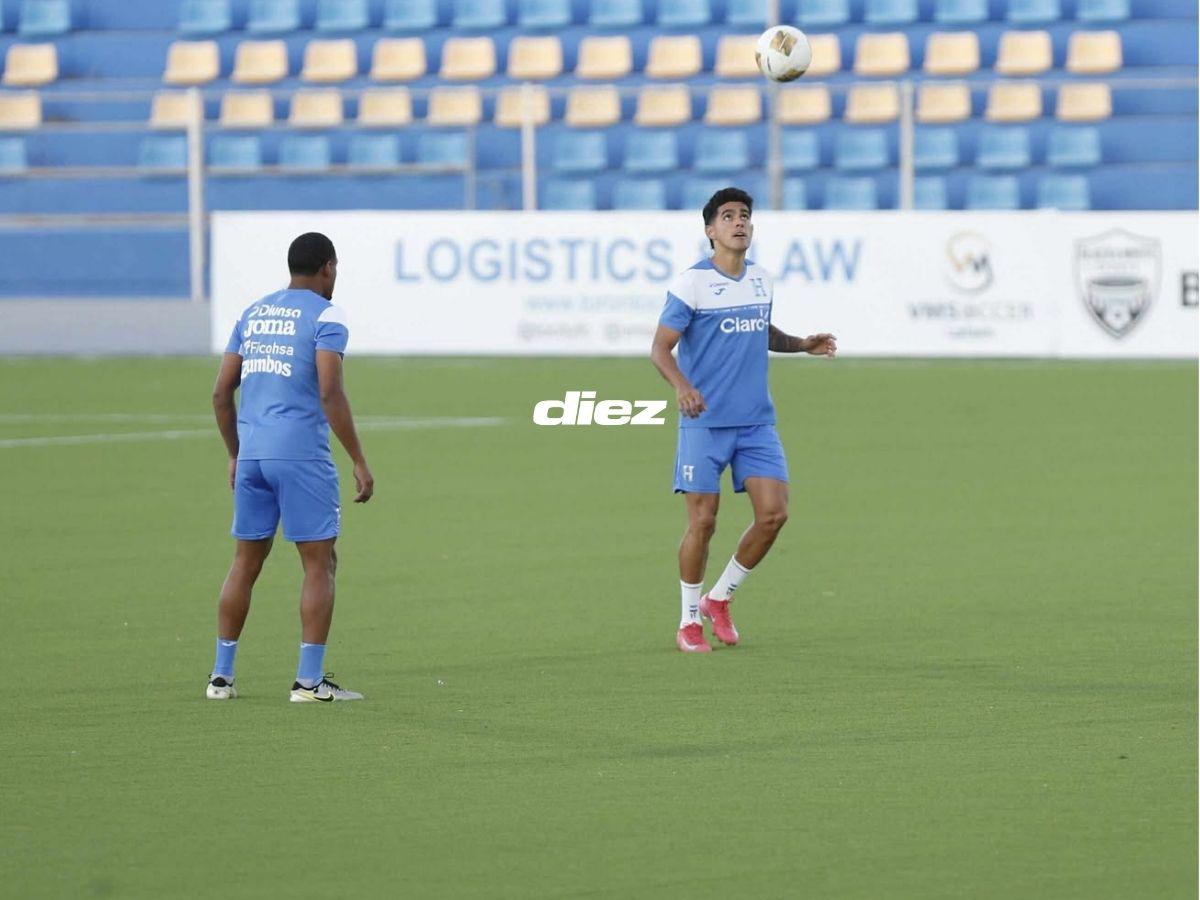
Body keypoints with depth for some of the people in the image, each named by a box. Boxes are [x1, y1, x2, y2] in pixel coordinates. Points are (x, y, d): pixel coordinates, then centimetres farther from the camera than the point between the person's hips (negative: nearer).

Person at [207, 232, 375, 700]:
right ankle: (309, 680, -4)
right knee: (320, 564, 1)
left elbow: (221, 393, 15)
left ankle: (221, 675, 13)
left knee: (246, 561, 13)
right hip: (302, 455, -6)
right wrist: (359, 462, -10)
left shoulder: (253, 314, 16)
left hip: (251, 455, 6)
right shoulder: (324, 316, -3)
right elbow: (330, 394, -14)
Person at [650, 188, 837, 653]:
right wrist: (682, 386, -31)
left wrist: (800, 345, 11)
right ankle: (689, 621, 13)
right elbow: (660, 348, -12)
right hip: (705, 423, -5)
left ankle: (720, 599, 15)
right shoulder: (692, 283, -10)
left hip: (756, 422, 5)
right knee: (703, 522, -4)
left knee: (773, 513, -5)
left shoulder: (760, 279, 9)